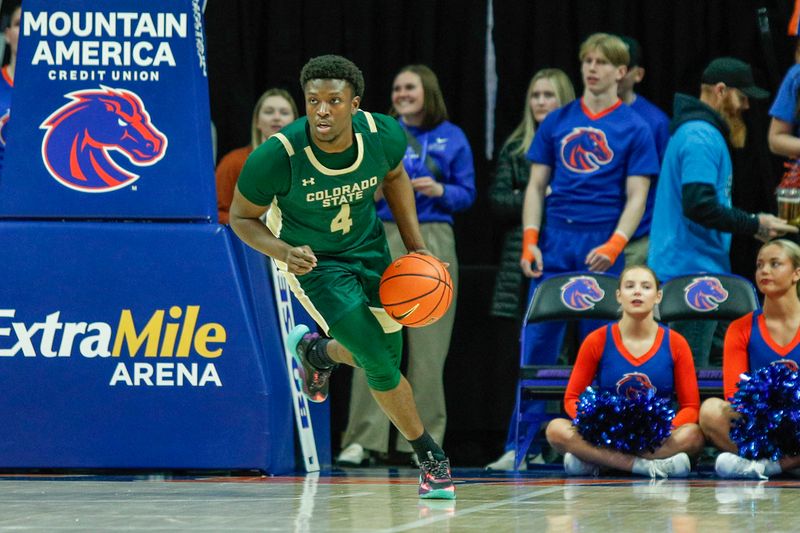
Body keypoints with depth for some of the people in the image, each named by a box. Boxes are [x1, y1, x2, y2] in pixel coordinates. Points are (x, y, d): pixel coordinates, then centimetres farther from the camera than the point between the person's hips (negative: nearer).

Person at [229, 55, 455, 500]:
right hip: (313, 261, -4)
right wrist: (283, 252, -32)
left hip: (369, 247, 4)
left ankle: (315, 351, 46)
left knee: (388, 357, 13)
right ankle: (431, 457, 10)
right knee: (379, 365, -11)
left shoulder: (384, 135, -22)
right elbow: (241, 217, -15)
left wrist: (417, 246, -2)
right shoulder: (275, 158, -33)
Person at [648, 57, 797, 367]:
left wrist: (750, 223, 15)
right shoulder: (701, 138, -15)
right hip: (692, 271, -11)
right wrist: (754, 225, -15)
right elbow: (699, 206, -24)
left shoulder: (696, 131, 19)